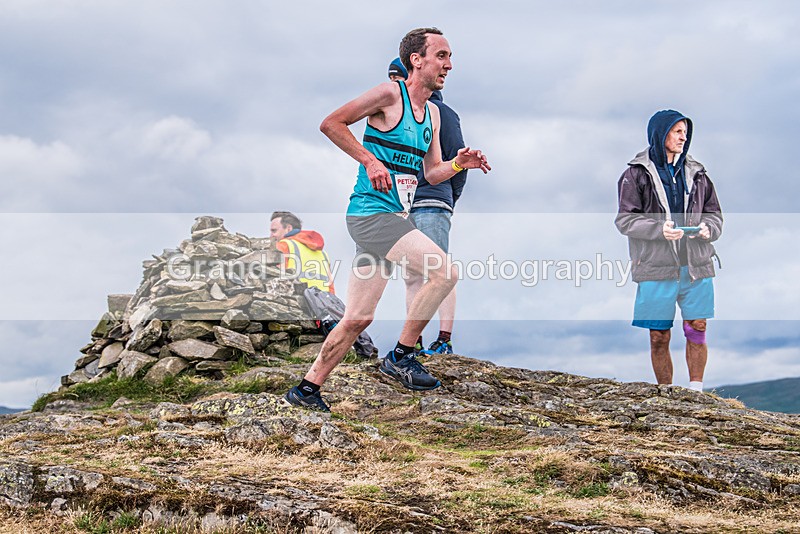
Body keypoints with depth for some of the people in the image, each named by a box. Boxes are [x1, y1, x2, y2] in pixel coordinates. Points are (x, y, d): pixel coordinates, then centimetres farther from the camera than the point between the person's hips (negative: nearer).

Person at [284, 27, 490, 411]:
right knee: (445, 272, -20)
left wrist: (458, 164, 1)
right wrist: (369, 159, -17)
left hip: (392, 219, 9)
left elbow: (431, 172, 21)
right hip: (372, 211, -9)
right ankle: (400, 357, -8)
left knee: (358, 319, 9)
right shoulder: (390, 94, -8)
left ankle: (307, 390, 17)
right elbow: (330, 124, -9)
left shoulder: (432, 113, 17)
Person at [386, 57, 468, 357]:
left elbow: (457, 160, -1)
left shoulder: (440, 112, 1)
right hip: (401, 208, 7)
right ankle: (414, 343, 6)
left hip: (431, 205, -7)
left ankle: (445, 340, -10)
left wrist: (448, 197, 1)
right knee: (411, 277, 5)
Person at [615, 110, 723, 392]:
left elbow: (714, 213, 17)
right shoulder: (636, 174, 1)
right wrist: (659, 230, -19)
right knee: (659, 337, 2)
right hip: (656, 267, -3)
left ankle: (696, 392, 10)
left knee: (697, 330, 0)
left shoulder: (696, 173, 13)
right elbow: (625, 219, -4)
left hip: (696, 265, 3)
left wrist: (708, 228, -6)